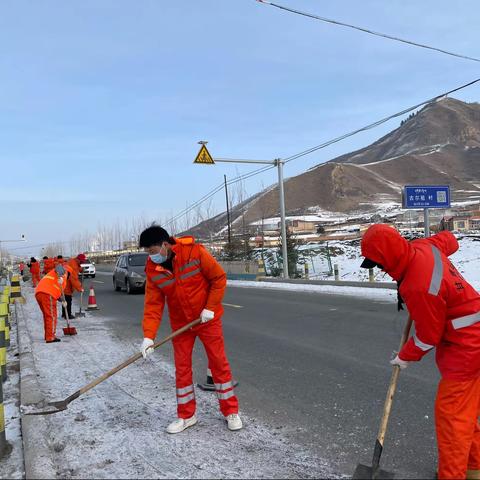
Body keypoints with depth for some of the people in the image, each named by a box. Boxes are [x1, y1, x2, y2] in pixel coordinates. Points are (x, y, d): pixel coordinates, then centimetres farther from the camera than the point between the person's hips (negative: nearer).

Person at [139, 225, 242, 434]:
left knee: (219, 363, 4)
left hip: (207, 319, -3)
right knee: (182, 368, 8)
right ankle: (186, 416, 24)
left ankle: (231, 411, 19)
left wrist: (210, 307, -17)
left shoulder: (194, 251, -22)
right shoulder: (152, 269, -10)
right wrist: (149, 336, -19)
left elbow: (219, 278, -14)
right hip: (180, 323, 4)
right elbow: (153, 304, -9)